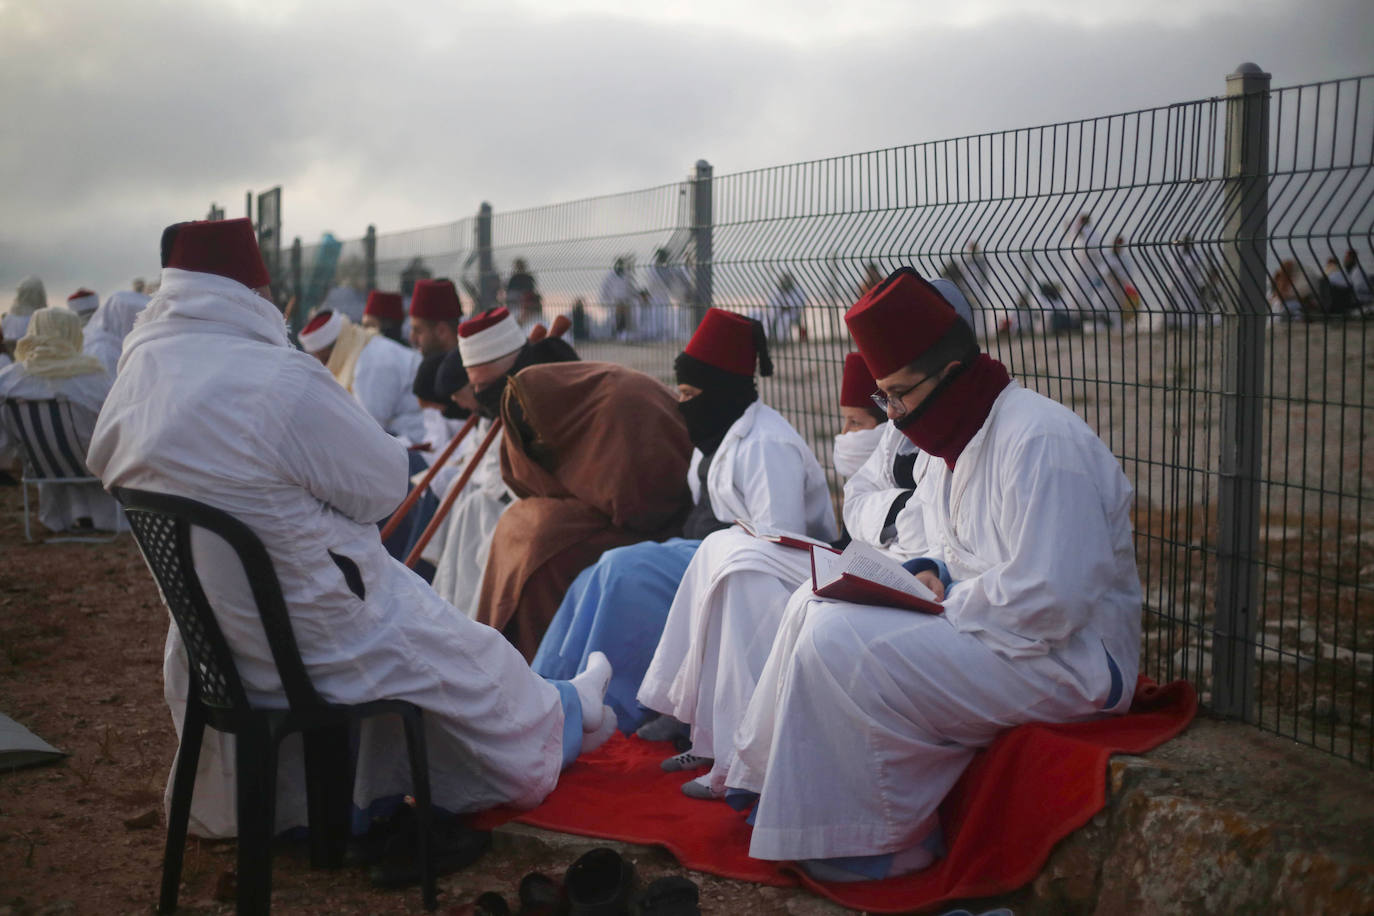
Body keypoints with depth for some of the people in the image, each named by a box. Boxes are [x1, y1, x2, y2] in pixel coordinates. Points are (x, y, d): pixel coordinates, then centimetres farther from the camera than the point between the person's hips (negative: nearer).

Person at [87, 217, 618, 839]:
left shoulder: (138, 375, -5)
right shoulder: (280, 381, -28)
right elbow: (384, 484, -18)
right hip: (308, 640, -7)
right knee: (470, 663, 18)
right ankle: (561, 720, 45)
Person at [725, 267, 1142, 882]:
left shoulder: (1040, 441, -22)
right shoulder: (945, 445, 10)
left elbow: (1049, 601, -28)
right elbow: (923, 533, 27)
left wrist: (942, 603, -17)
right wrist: (926, 573, 3)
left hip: (1067, 655, -10)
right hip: (971, 617, 10)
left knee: (840, 642, -22)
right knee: (816, 606, 4)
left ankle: (888, 843, -7)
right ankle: (783, 797, 8)